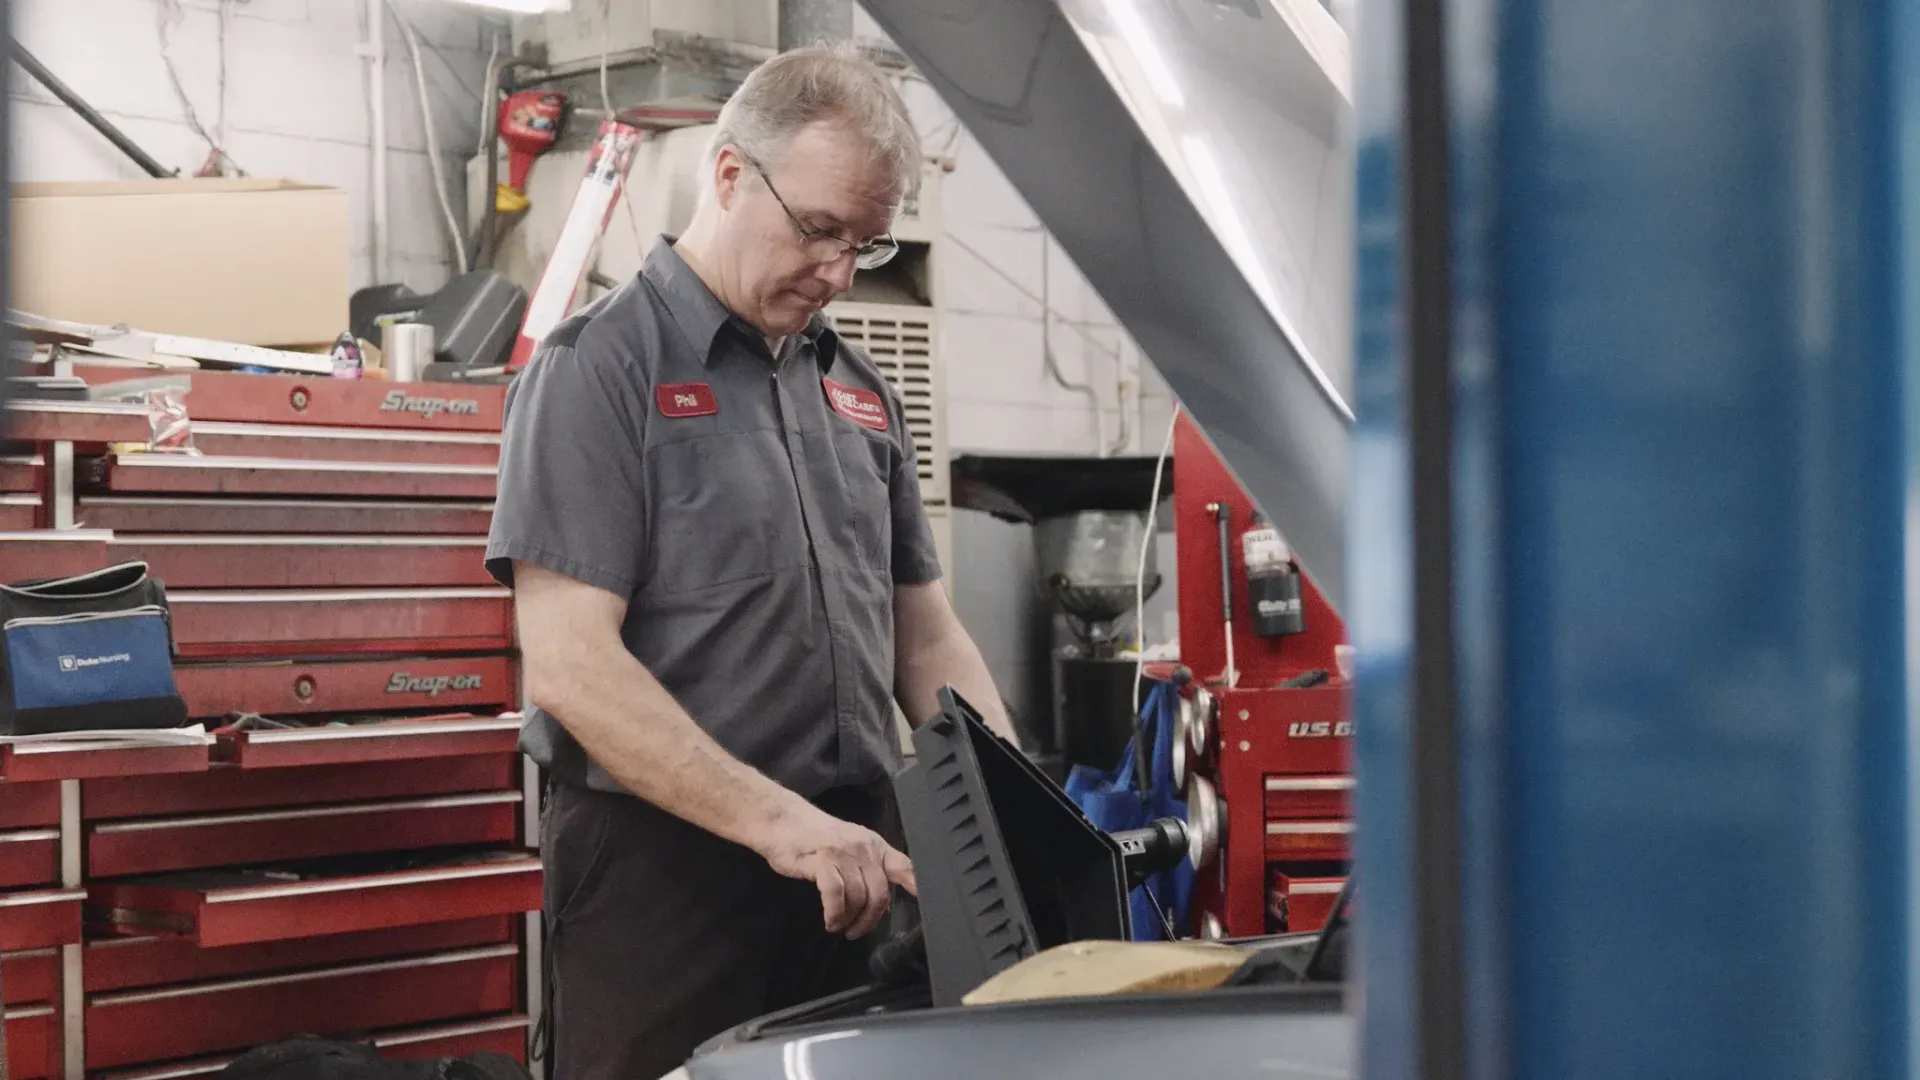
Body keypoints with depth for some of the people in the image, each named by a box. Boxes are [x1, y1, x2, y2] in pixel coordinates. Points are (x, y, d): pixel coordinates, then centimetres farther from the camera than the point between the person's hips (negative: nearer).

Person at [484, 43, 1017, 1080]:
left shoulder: (858, 390, 15)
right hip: (662, 867, -6)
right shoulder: (601, 369, -7)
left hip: (855, 871, 7)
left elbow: (926, 636, 19)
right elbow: (570, 665, -16)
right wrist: (779, 821, -22)